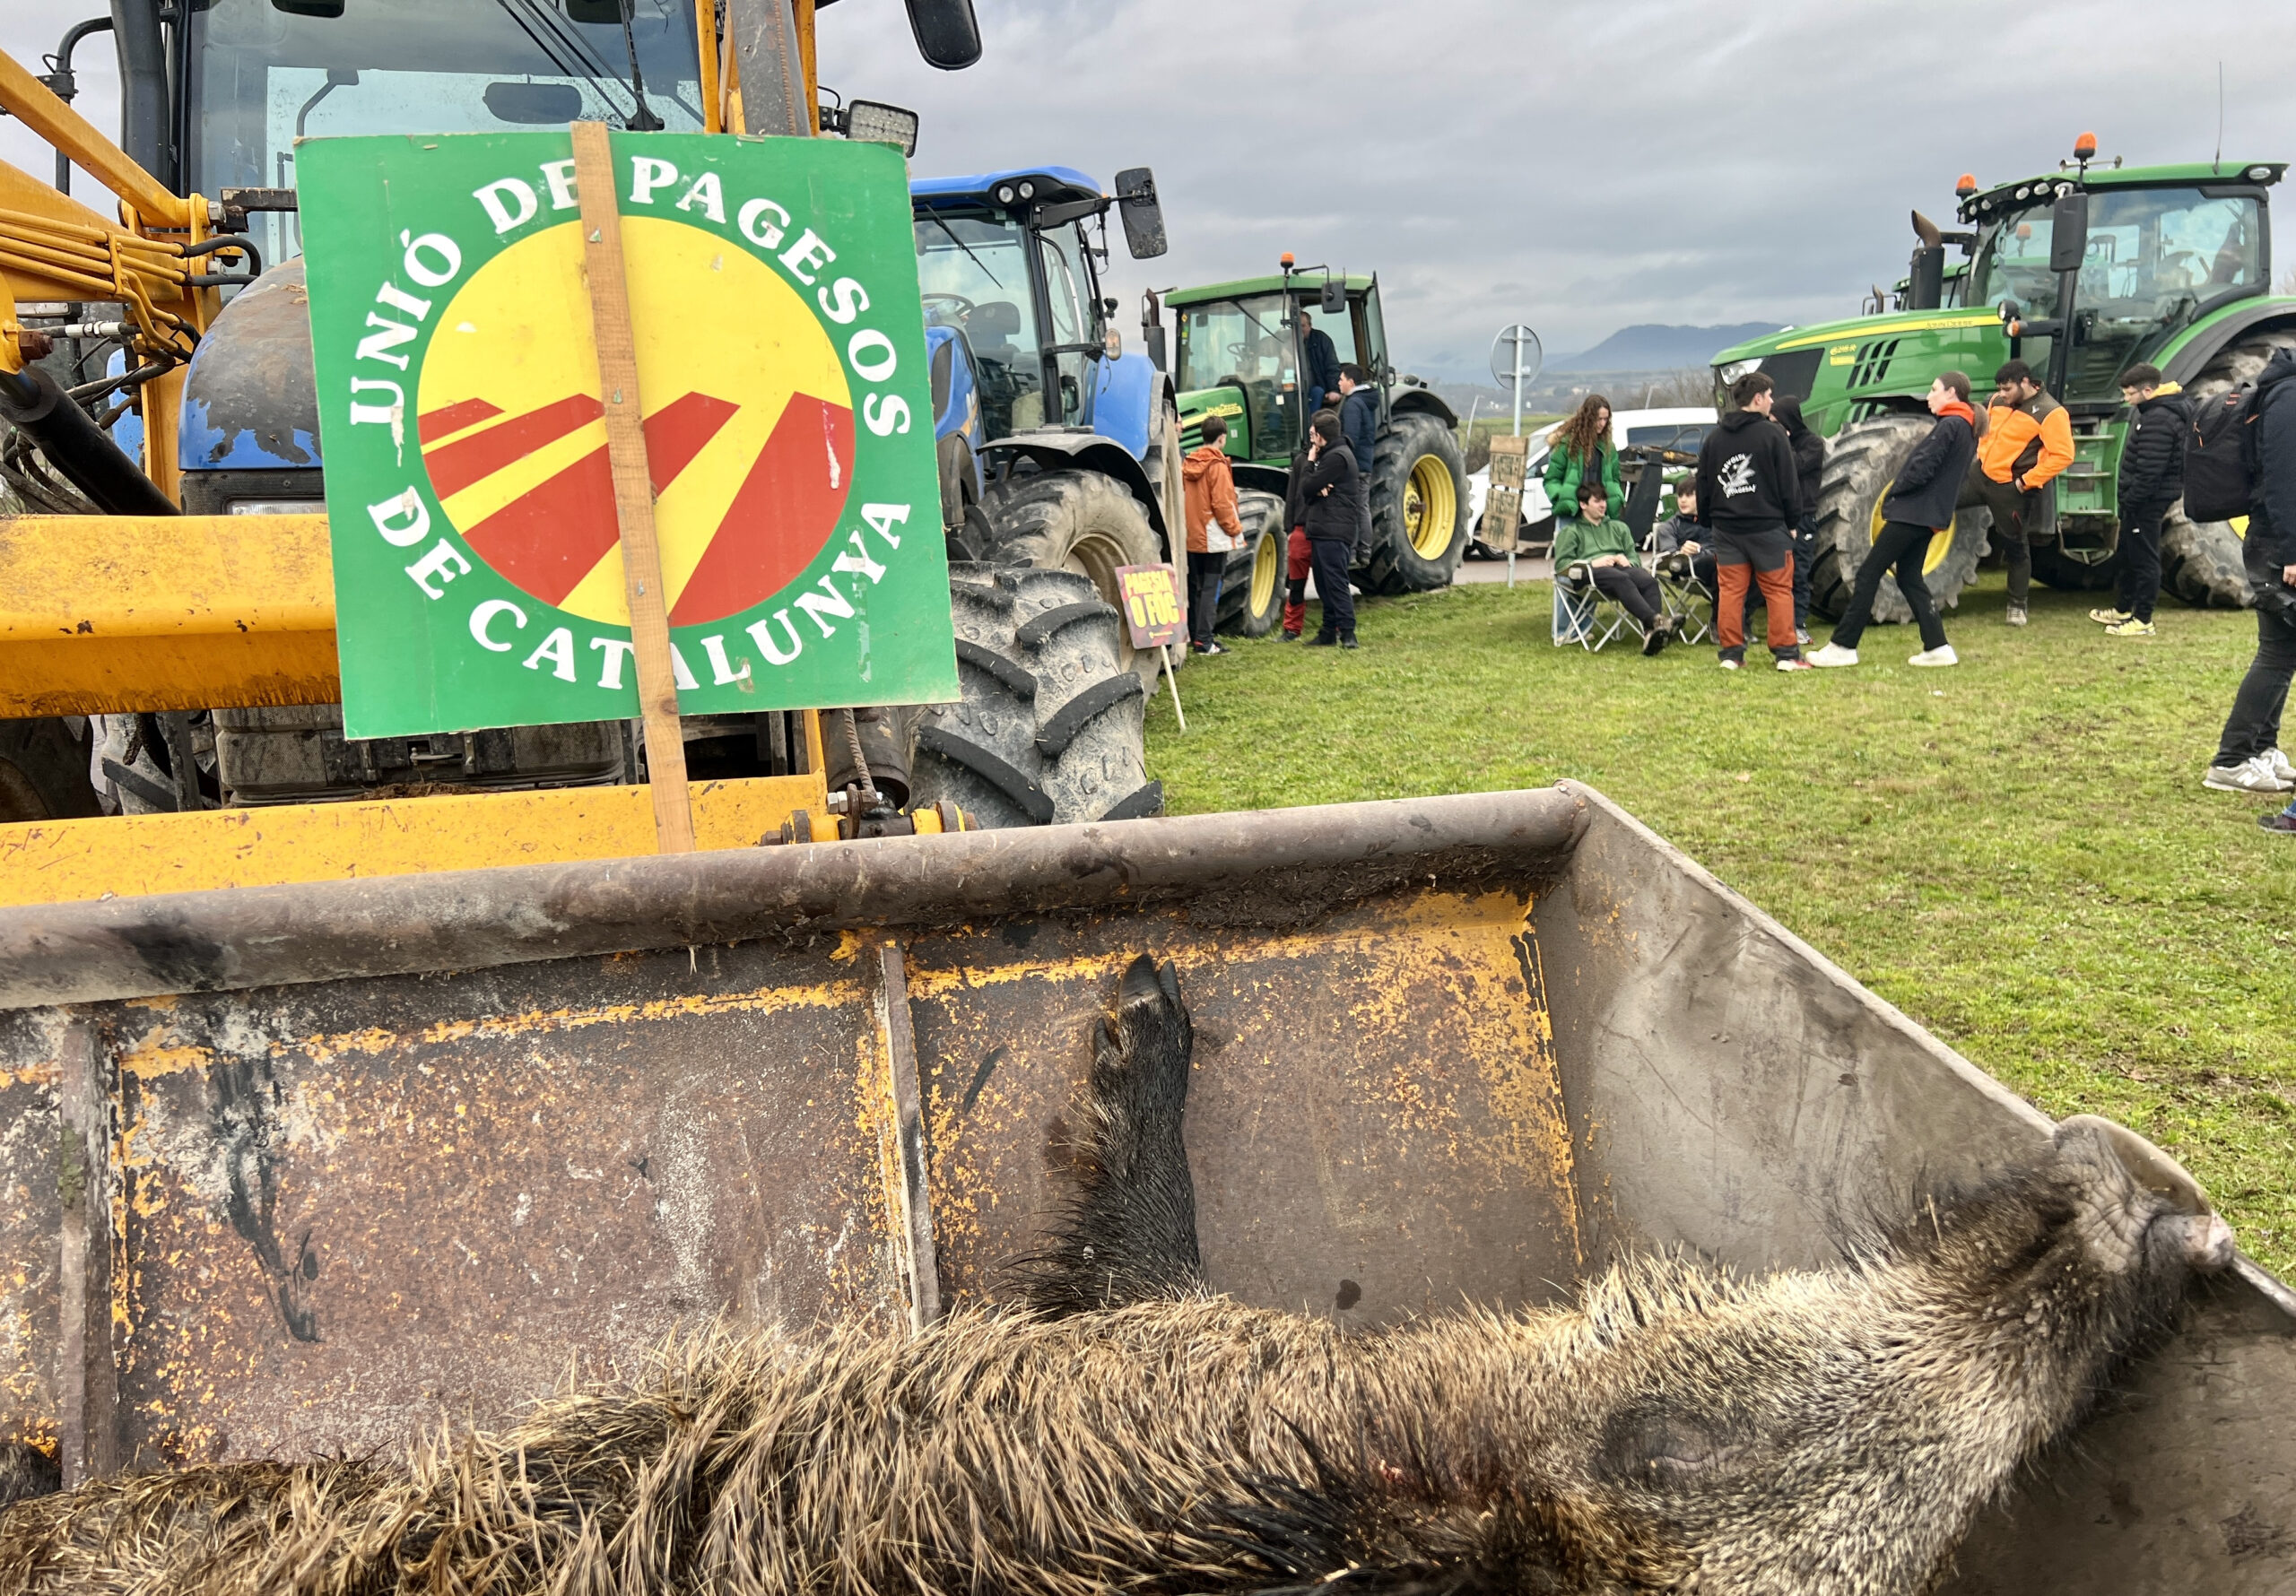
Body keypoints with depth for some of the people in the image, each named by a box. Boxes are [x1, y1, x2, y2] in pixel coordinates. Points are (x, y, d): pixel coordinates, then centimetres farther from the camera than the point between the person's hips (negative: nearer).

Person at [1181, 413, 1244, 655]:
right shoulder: (1217, 465, -13)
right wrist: (1235, 530, -6)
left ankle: (1192, 635, 22)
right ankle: (1203, 641, -7)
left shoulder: (1188, 463, 7)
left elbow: (1183, 498, 9)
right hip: (1213, 538, -7)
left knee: (1195, 586, 15)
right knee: (1210, 589, -5)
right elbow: (1223, 503, -16)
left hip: (1191, 536, 7)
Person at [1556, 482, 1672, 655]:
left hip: (1621, 567, 4)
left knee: (1649, 580, -34)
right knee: (1622, 579, -41)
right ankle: (1656, 621, -60)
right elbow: (1561, 564, 8)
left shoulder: (1618, 527, 37)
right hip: (1591, 573, -4)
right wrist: (1592, 563, -8)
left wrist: (1627, 561, 2)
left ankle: (1651, 634, -55)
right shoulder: (1570, 531, 24)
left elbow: (1635, 558, 29)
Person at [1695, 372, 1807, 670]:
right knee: (1779, 590, 2)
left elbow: (1703, 485, 12)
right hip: (1767, 526, -4)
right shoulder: (1772, 434, -7)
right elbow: (1789, 483, -5)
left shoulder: (1714, 438, 8)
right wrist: (1793, 520, 5)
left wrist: (1707, 521, 20)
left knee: (1731, 590, 6)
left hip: (1725, 528, 4)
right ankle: (1786, 654, 1)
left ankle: (1731, 653, 6)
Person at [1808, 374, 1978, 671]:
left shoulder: (1950, 425, -14)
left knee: (1869, 573, -6)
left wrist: (1895, 492, -6)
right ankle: (1937, 647, 9)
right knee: (1910, 578, 14)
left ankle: (1842, 646, -5)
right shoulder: (1966, 430, 17)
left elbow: (1922, 468, -21)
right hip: (1930, 516, 10)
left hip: (1913, 512, -10)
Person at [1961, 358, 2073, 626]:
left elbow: (2063, 455, -20)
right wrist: (1982, 453, 11)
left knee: (2015, 547, 4)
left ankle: (2018, 606, 17)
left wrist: (2027, 481, -20)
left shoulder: (2050, 413, -15)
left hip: (2012, 488, -6)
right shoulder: (1999, 402, 6)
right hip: (1981, 475, 6)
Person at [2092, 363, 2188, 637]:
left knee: (2144, 558, -4)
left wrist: (2131, 500, -20)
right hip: (2142, 499, 11)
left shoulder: (2158, 420, -22)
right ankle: (2123, 609, 34)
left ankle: (2142, 621, 2)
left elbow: (2150, 470, -26)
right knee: (2128, 554, 21)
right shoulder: (2155, 411, 12)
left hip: (2147, 500, -11)